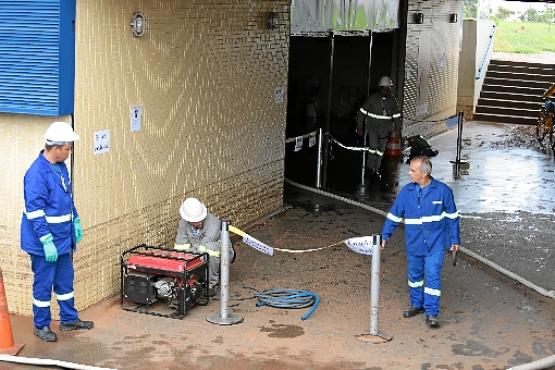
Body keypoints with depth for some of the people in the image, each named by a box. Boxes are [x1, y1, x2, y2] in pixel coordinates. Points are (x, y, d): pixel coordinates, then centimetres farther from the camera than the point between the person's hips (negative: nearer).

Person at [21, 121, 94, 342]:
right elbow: (35, 212, -24)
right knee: (43, 284, 5)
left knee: (65, 280, 19)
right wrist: (47, 242, -25)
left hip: (63, 238, 9)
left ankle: (69, 319, 32)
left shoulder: (61, 167, 5)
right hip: (44, 242, -9)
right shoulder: (37, 174, -23)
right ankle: (41, 326, 20)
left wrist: (75, 220, 18)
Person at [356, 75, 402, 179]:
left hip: (384, 130, 3)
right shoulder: (372, 98, -7)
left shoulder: (392, 100, 3)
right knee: (373, 147, -16)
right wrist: (359, 127, -2)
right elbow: (362, 112, -1)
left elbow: (397, 116, 14)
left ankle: (376, 170, 19)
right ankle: (370, 167, -1)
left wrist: (397, 129, 11)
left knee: (381, 150, 6)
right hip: (372, 128, -3)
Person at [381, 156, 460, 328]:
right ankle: (417, 304, 34)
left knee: (433, 276, -7)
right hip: (414, 243, 3)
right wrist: (385, 235, 4)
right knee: (414, 275, 15)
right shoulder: (406, 191, -3)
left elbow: (452, 216, 2)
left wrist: (455, 239, 4)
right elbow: (394, 215, 6)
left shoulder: (442, 190, -9)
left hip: (435, 244, -3)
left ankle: (432, 312, 0)